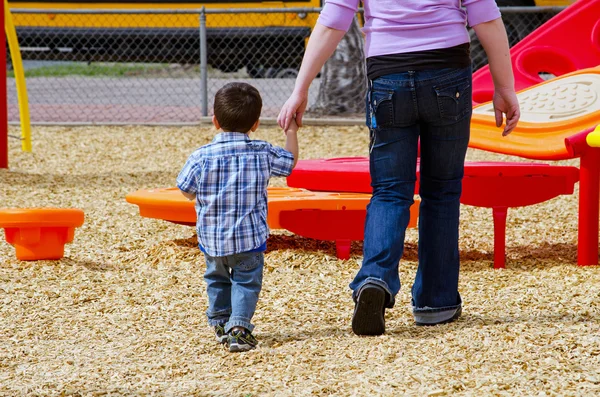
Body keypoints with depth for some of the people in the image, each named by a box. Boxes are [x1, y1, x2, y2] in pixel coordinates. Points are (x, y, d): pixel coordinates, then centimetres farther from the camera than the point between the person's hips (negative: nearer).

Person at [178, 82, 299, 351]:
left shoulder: (201, 157, -9)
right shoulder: (263, 154, -6)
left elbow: (187, 191, 0)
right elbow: (290, 160, 12)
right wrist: (291, 131, 25)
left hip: (211, 238, 2)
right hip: (249, 237, -1)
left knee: (217, 279, 23)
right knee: (246, 280, 5)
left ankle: (220, 322, 31)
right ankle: (239, 326, -12)